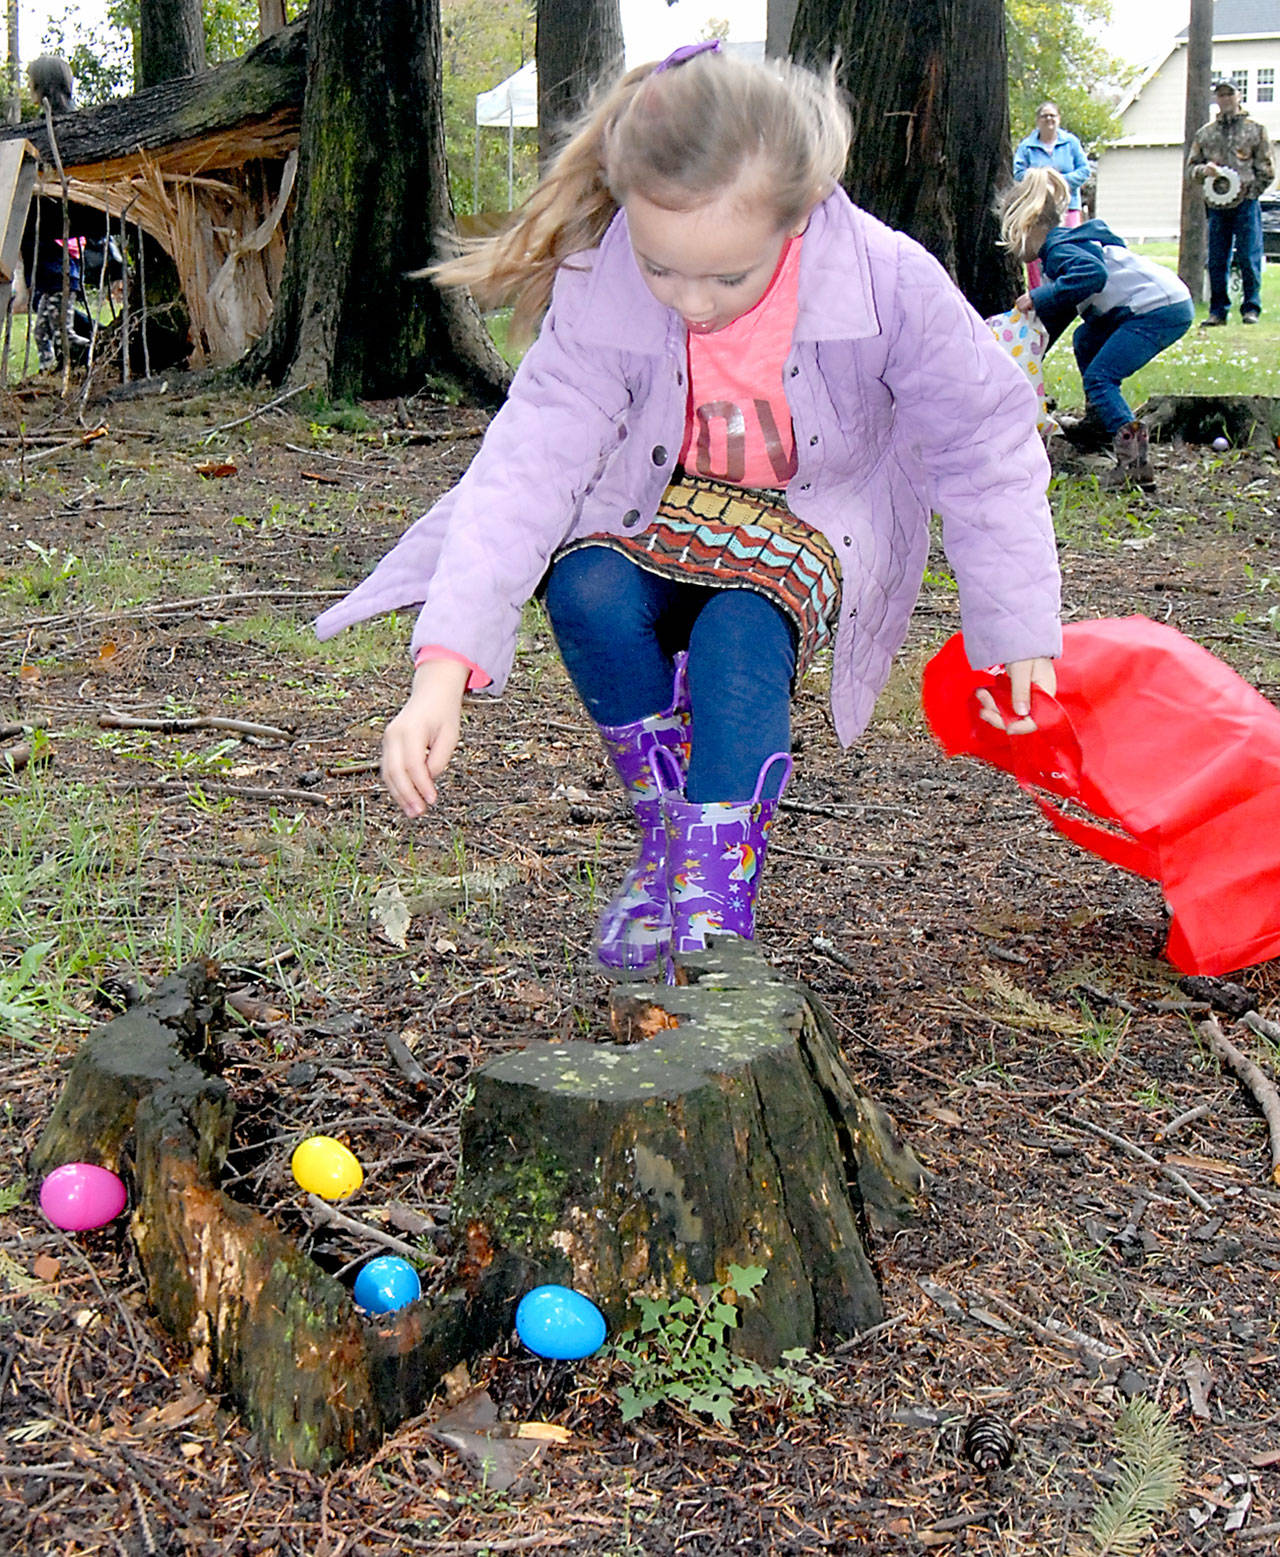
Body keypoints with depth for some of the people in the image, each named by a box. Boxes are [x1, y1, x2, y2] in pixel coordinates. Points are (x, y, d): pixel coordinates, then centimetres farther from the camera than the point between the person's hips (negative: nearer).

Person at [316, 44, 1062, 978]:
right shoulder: (597, 299, -24)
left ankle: (713, 907, -25)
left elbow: (985, 449, -12)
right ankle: (668, 832, -8)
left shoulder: (888, 282, -26)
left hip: (817, 520, -2)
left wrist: (1017, 635, -8)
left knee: (738, 640, -33)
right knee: (585, 591, -30)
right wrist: (443, 673, -42)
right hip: (667, 512, 2)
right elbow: (529, 465, -31)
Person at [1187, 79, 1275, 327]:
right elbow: (1190, 167, 14)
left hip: (1246, 204, -3)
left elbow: (1267, 170, 6)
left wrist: (1249, 191, -5)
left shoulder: (1255, 130, 7)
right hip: (1216, 205, 3)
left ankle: (1251, 307, 4)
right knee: (1216, 261, 2)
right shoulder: (1205, 133, 15)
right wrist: (1203, 170, -7)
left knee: (1248, 258, -5)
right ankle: (1218, 310, 10)